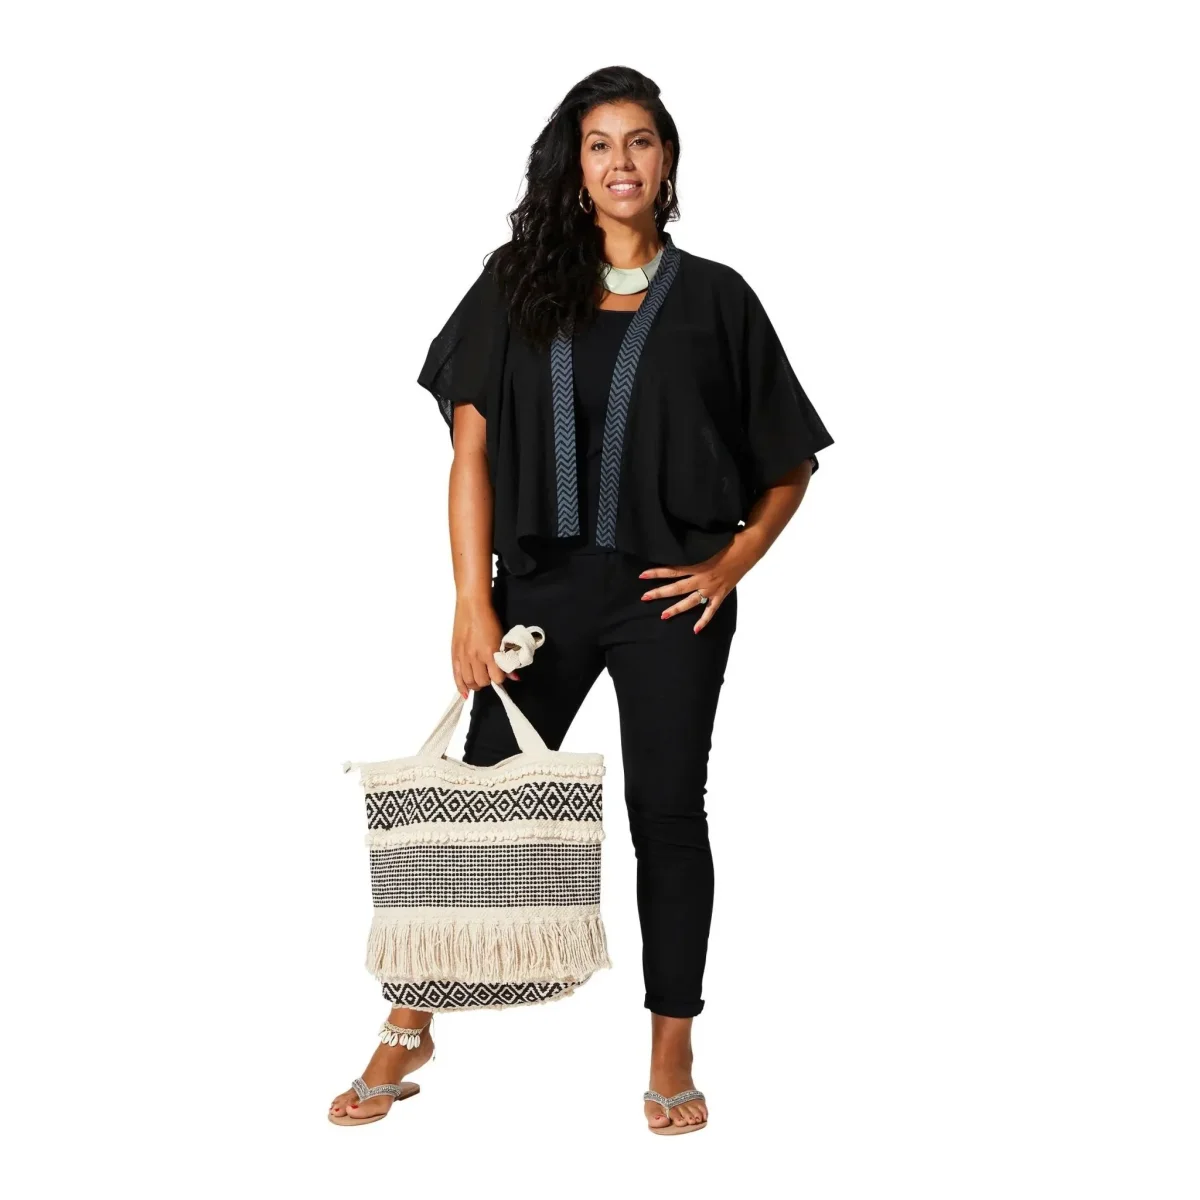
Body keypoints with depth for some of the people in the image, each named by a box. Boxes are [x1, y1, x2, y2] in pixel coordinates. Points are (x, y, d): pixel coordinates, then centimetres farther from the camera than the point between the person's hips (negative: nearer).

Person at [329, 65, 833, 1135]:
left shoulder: (713, 297, 3)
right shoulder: (520, 284, 5)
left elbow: (792, 460, 8)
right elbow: (473, 448, -1)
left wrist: (733, 565, -4)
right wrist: (474, 602, -8)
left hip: (669, 595, -1)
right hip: (543, 581, 1)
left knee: (668, 814, 7)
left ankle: (673, 1054, 21)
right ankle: (410, 1027, 21)